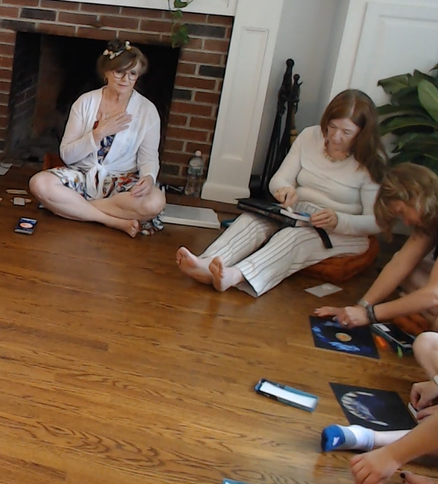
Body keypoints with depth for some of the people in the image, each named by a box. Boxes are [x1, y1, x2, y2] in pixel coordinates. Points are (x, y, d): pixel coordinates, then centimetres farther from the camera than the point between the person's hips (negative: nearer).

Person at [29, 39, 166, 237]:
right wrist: (99, 133, -18)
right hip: (82, 176, 1)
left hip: (121, 182, -1)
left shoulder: (147, 110, -2)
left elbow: (149, 157, -3)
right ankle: (115, 221, -23)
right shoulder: (86, 102, -1)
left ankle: (74, 206, -20)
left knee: (155, 202, -34)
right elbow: (66, 155, -4)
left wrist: (148, 177, -26)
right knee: (39, 183, -29)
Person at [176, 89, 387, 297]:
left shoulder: (373, 163, -7)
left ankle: (235, 276, -62)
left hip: (344, 233, -4)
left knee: (293, 236, -37)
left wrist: (338, 220, -28)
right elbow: (277, 181, 5)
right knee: (252, 220, -27)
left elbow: (375, 222, -9)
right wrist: (285, 189, -20)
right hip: (295, 215, 4)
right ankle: (207, 264, -54)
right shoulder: (310, 137, 4)